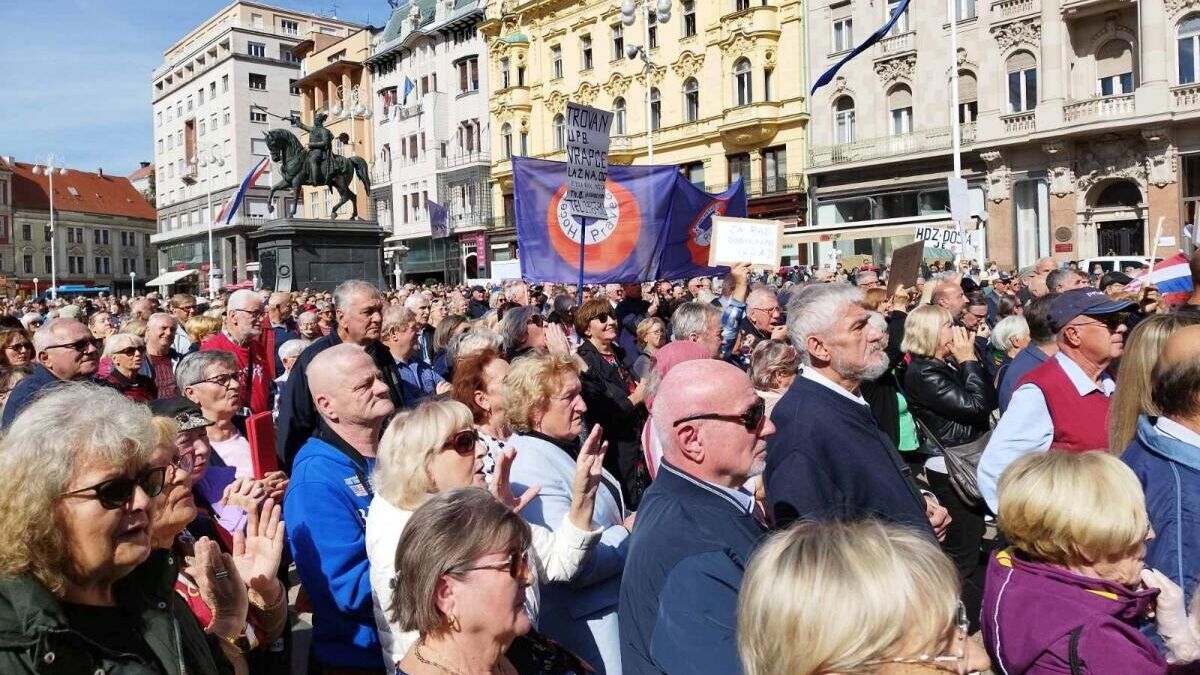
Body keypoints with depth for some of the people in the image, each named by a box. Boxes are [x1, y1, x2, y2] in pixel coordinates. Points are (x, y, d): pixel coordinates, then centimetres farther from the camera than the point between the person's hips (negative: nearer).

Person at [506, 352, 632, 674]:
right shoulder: (531, 470, -25)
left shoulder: (565, 448, 5)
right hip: (582, 624, -9)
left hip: (611, 604, 9)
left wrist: (629, 522, -3)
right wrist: (629, 533, -14)